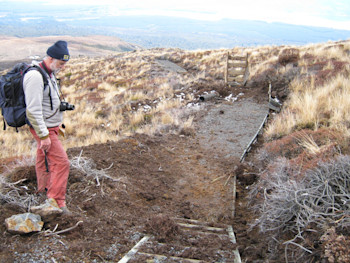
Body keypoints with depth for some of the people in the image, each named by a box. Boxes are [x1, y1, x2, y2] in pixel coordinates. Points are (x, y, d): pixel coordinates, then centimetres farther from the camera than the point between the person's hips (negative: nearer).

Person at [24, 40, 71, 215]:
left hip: (50, 126, 10)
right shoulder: (35, 76, -23)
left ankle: (44, 188, 38)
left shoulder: (49, 73, 9)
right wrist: (44, 135, -25)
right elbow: (33, 110, -26)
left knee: (44, 158, 22)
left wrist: (58, 122, 23)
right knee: (61, 161, -10)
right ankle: (57, 202, -2)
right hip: (44, 128, -10)